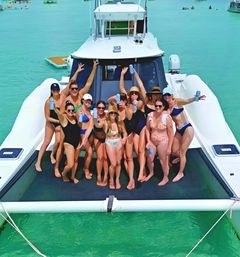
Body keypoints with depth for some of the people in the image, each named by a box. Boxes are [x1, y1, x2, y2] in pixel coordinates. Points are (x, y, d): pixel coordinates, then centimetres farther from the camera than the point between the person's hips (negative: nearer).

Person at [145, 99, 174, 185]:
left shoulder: (167, 117, -21)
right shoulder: (150, 115, -10)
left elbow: (171, 133, -14)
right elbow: (147, 129, 3)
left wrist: (169, 147, -12)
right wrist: (148, 141, -5)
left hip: (163, 142, -4)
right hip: (152, 141, 4)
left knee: (163, 161, 8)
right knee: (150, 159, 17)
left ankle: (165, 178, 33)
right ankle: (151, 173, 47)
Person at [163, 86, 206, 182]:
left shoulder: (177, 101, -15)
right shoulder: (166, 106, 3)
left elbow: (187, 101, -35)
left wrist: (195, 98, -54)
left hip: (187, 128, -7)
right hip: (178, 130, 7)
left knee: (182, 152, 1)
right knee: (174, 151, 17)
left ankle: (180, 173, 20)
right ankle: (180, 157, 54)